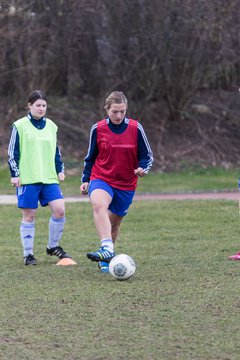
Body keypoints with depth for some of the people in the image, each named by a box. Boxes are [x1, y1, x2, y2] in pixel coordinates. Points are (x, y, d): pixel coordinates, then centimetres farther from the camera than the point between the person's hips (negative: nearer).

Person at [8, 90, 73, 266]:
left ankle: (53, 246, 11)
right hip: (27, 178, -4)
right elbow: (13, 152, -1)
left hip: (49, 178, 4)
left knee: (59, 210, -9)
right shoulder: (20, 126, -2)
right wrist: (15, 174, -7)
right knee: (29, 215, -1)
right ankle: (28, 254, 8)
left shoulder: (51, 126, 12)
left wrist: (60, 170, 11)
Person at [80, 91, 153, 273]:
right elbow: (90, 157, 11)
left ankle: (106, 258, 33)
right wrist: (85, 179, 7)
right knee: (99, 204, -33)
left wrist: (143, 168, -19)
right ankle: (107, 250, -47)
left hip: (126, 184, 2)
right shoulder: (98, 129, -4)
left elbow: (147, 155, 1)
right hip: (101, 179, -2)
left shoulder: (136, 128, -5)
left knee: (114, 223, 11)